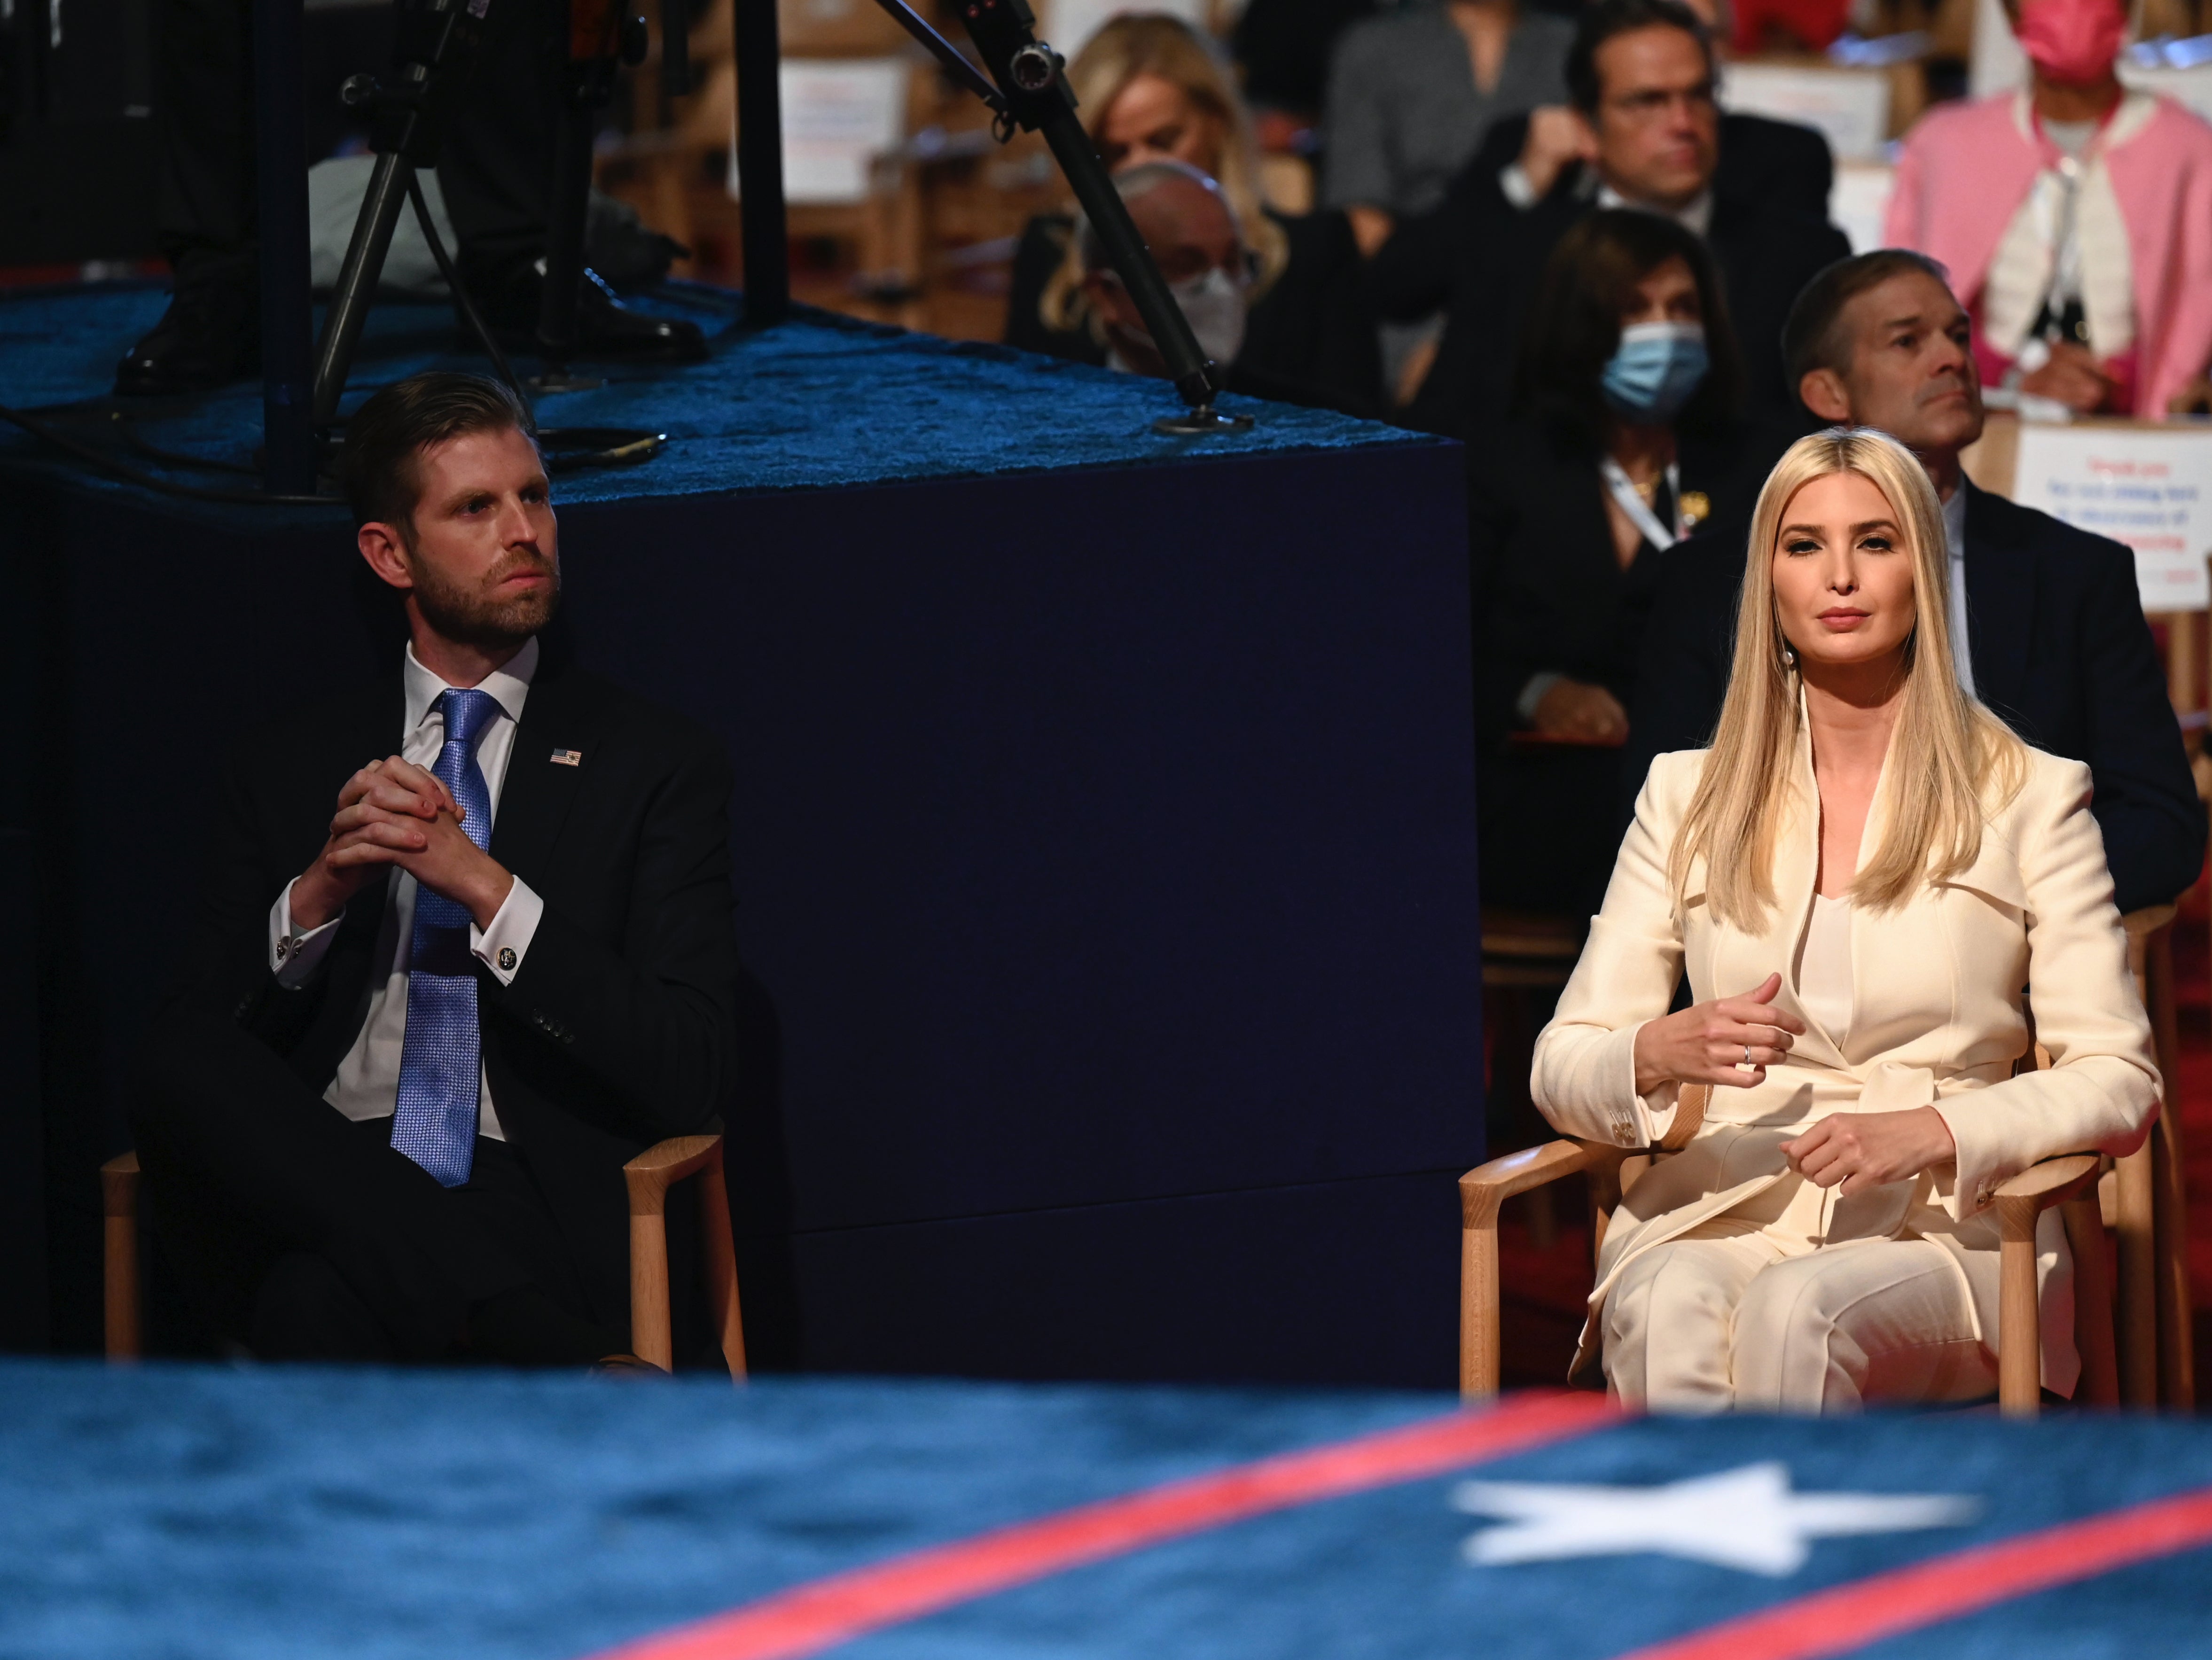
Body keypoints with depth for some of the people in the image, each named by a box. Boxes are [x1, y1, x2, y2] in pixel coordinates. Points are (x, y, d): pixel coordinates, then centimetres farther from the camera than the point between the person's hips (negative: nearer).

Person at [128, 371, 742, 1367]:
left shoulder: (654, 765, 12)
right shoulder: (292, 763, 20)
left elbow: (691, 1077, 0)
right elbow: (189, 1037, 12)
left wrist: (486, 888, -9)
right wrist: (318, 893, -7)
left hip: (526, 1211, -4)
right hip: (316, 1188, 4)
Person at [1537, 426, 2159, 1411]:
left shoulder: (2029, 799, 9)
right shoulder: (1688, 797, 16)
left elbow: (2119, 1083, 4)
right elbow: (1560, 1069, 11)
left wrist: (1933, 1130, -14)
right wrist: (1662, 1055, -14)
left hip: (1944, 1234, -2)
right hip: (1714, 1218, 2)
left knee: (1794, 1312, -38)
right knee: (1672, 1313, -37)